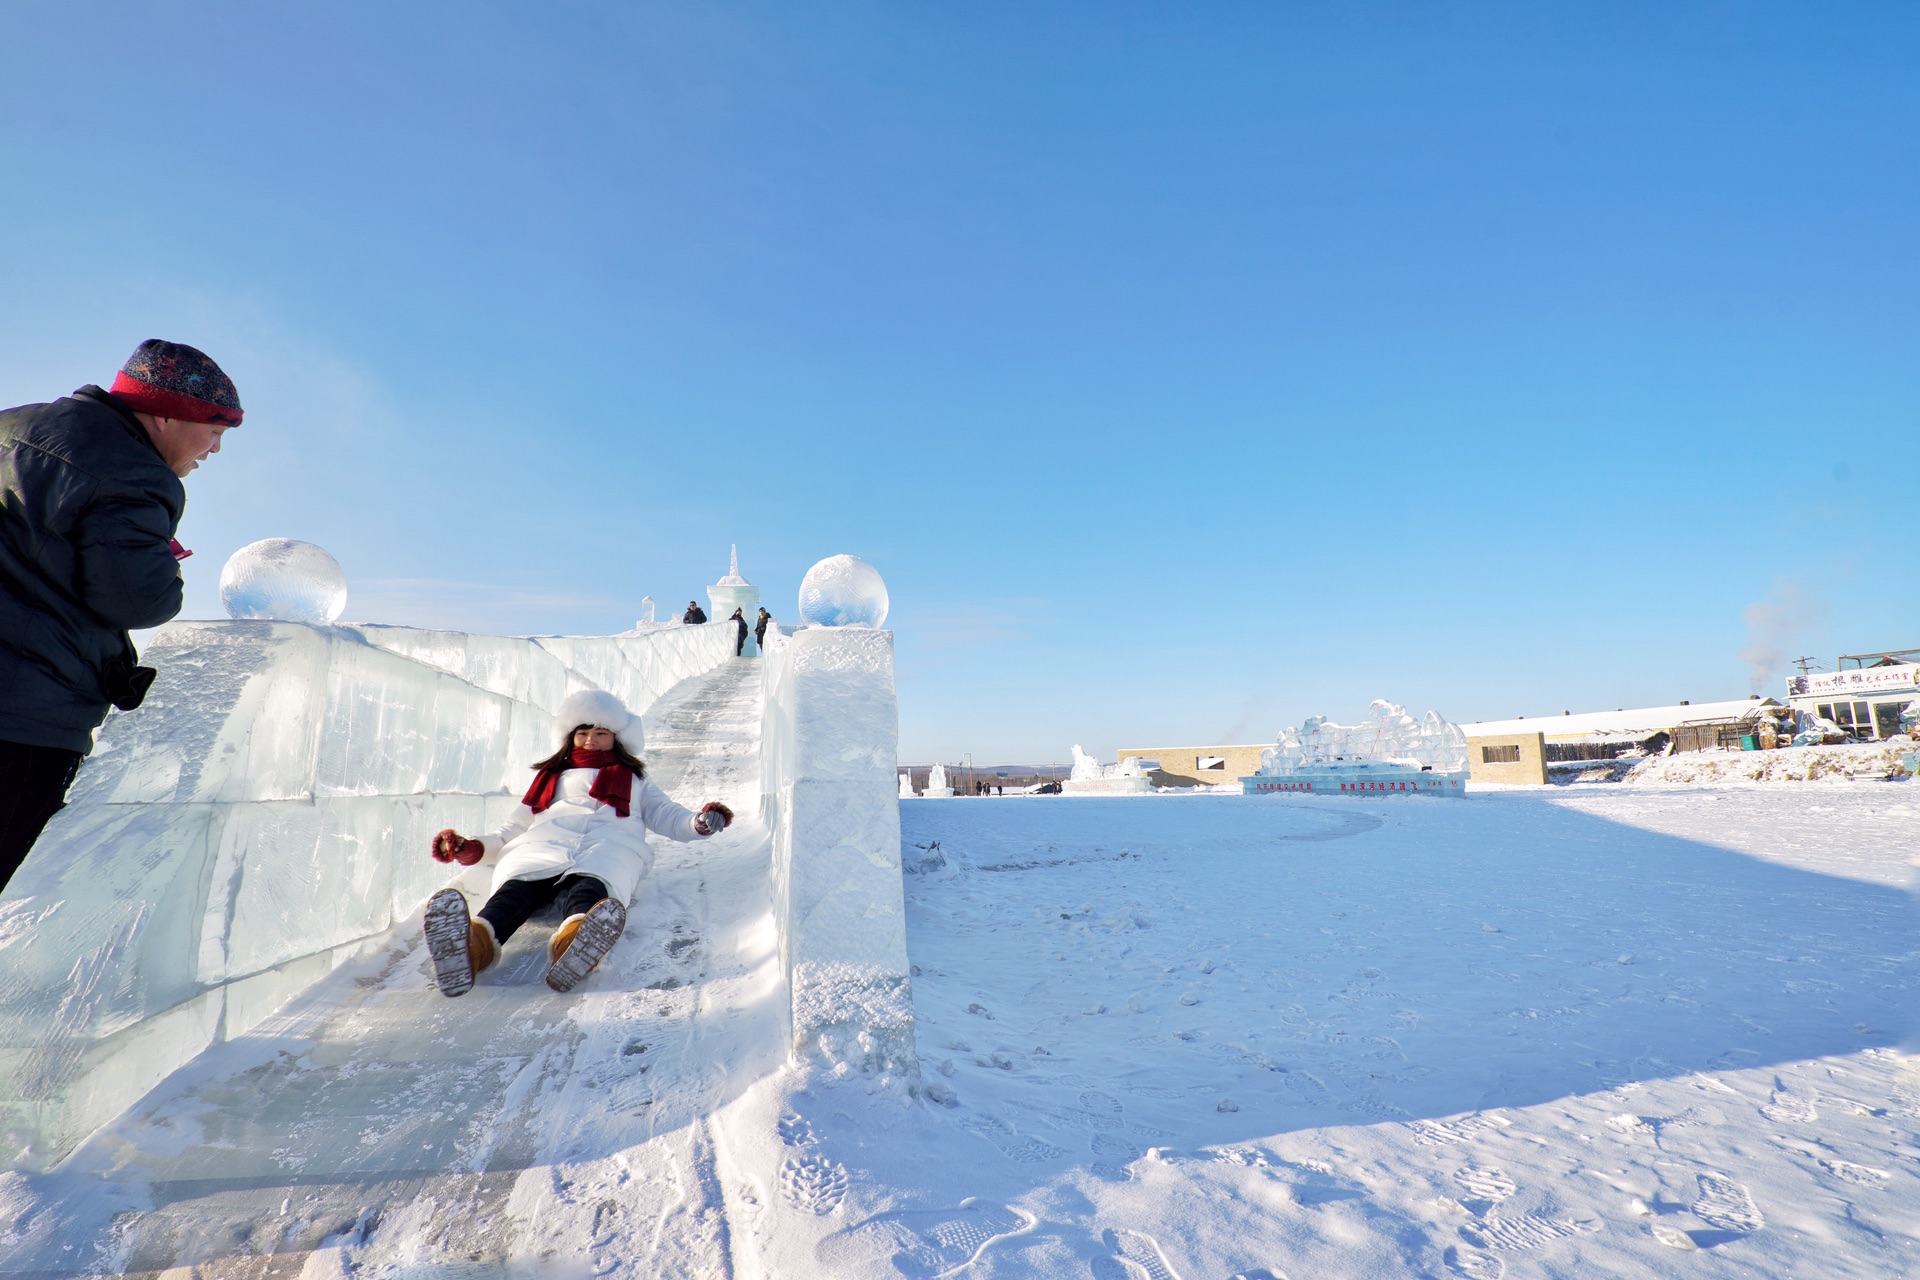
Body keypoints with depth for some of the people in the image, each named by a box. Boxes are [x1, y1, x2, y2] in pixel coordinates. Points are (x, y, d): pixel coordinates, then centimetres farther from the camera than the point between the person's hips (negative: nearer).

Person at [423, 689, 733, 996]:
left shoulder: (634, 779, 38)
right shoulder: (550, 777, 40)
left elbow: (667, 817, 24)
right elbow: (511, 831, 34)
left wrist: (700, 822, 1)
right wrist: (470, 849, 14)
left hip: (610, 845, -1)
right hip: (543, 842, 1)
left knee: (587, 886, -39)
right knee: (520, 885, -37)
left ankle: (574, 940, -71)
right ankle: (476, 940, -66)